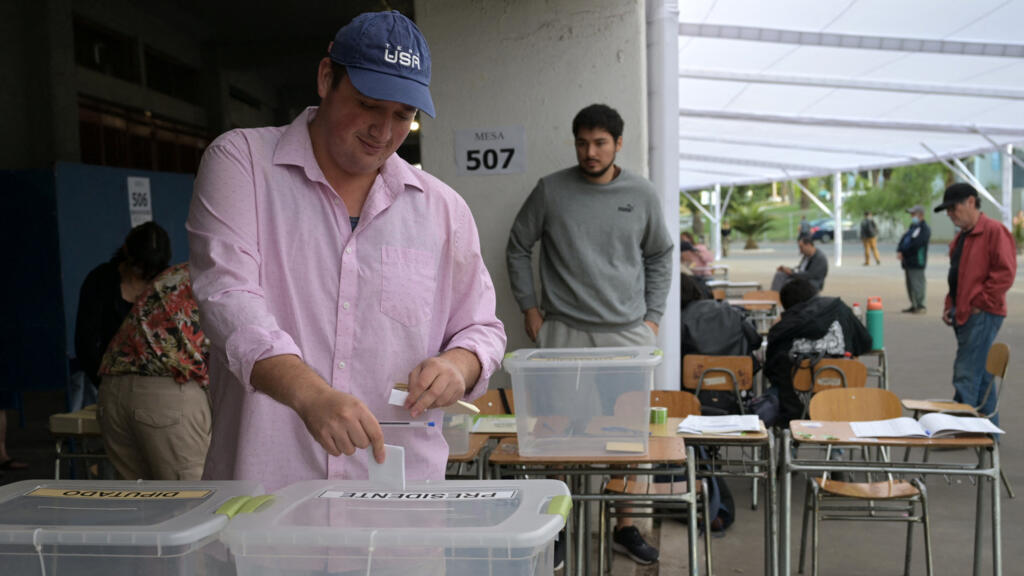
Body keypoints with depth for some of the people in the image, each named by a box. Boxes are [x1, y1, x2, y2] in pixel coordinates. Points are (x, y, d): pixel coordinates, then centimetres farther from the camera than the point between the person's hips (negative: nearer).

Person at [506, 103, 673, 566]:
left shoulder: (642, 195, 6)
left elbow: (660, 257, 16)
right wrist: (528, 307, 5)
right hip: (564, 332, -1)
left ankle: (625, 528, 18)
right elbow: (518, 248, 10)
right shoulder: (550, 190, 1)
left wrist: (653, 316, 10)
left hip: (629, 333, 2)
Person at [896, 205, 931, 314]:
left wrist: (903, 253, -11)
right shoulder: (912, 227, 19)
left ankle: (920, 306, -4)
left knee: (917, 284, -9)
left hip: (917, 261, -9)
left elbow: (915, 244, -20)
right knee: (910, 285, 13)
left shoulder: (924, 229, -11)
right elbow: (903, 240, 14)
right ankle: (914, 305, 21)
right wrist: (899, 251, -4)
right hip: (908, 262, 9)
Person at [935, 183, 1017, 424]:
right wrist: (950, 306, 16)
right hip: (964, 315, 10)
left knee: (965, 377, -12)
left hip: (983, 315, -9)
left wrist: (978, 304, -16)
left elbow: (1005, 273, -17)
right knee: (981, 375, 15)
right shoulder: (961, 237, 19)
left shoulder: (994, 231, -9)